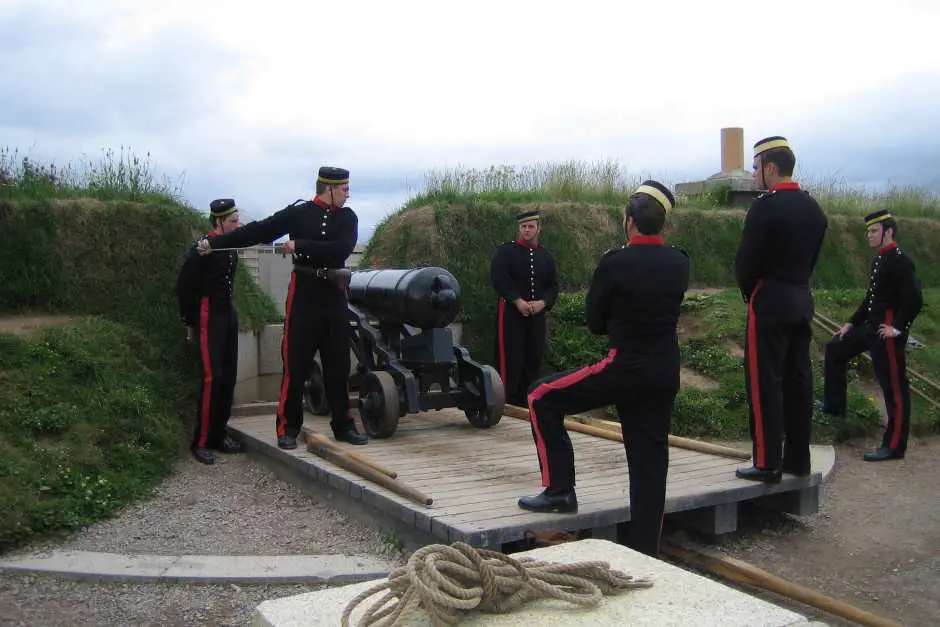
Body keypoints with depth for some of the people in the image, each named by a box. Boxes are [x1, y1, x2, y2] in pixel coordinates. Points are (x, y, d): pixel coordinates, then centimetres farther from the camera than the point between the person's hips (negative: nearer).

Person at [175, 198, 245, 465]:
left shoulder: (231, 246, 8)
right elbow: (184, 286, -10)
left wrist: (230, 310, 15)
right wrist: (190, 322, -3)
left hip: (230, 316, 8)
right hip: (210, 319, -8)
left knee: (229, 377, 8)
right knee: (212, 378, -11)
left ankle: (219, 433, 18)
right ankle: (201, 441, -4)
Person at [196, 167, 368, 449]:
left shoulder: (347, 217, 6)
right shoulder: (298, 213, 0)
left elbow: (342, 249, -12)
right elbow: (258, 231, -1)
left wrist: (300, 245, -16)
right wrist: (215, 242, -3)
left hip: (335, 293, 3)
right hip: (304, 291, -2)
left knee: (338, 363, 7)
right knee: (296, 362, -2)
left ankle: (343, 425, 16)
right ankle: (288, 428, 6)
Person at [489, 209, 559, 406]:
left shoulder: (546, 256, 12)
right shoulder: (505, 251, -1)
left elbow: (553, 285, 9)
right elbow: (498, 278, -12)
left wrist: (542, 303, -10)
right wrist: (518, 301, -18)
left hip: (537, 314, 5)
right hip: (510, 312, -4)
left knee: (534, 357, 6)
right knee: (511, 357, -6)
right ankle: (509, 400, 0)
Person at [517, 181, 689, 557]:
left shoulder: (614, 263, -13)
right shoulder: (679, 264, 3)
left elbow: (595, 323, -2)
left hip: (624, 368, -6)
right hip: (666, 374, 6)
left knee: (542, 399, 8)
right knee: (649, 459, 10)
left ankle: (559, 489, 9)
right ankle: (646, 551, 15)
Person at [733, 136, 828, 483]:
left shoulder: (765, 206, -15)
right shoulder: (813, 207, 11)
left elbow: (746, 261, -14)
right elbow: (812, 258, 14)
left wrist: (749, 292, 3)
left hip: (770, 301, -8)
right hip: (802, 300, 8)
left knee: (764, 382, -3)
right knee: (798, 380, 11)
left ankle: (768, 463, 0)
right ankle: (797, 459, 18)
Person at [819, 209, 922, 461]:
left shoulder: (900, 261, -16)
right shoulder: (878, 261, 13)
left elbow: (915, 299, -22)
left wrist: (897, 327, -20)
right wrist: (852, 323, 16)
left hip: (888, 333, -10)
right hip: (870, 327, 10)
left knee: (894, 386, -3)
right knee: (835, 350, 19)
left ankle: (894, 446, 4)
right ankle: (834, 405, 30)